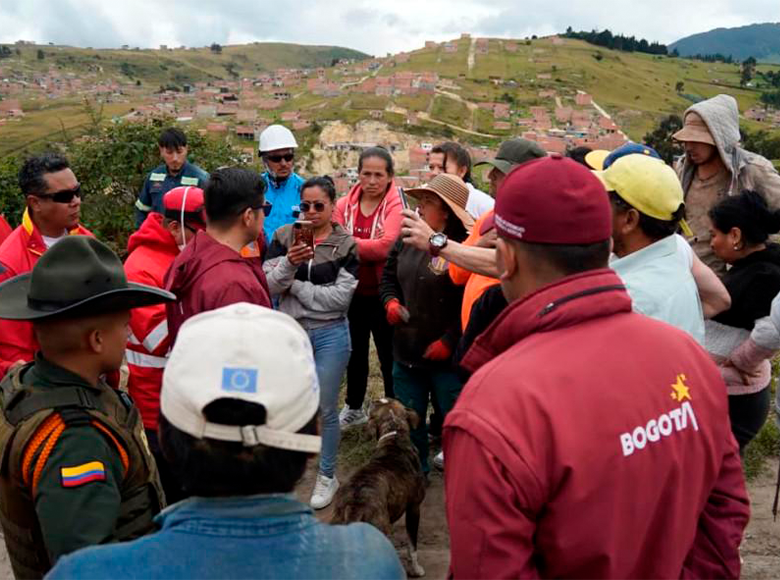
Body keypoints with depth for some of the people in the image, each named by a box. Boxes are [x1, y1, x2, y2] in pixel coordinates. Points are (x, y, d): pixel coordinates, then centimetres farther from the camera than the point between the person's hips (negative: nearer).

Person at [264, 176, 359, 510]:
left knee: (326, 409, 7)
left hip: (330, 335, -2)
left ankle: (327, 476, 26)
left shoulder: (346, 245, -5)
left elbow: (340, 297, -14)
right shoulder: (284, 237, 0)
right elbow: (268, 285, -8)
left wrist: (293, 285, -12)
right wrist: (289, 263, -27)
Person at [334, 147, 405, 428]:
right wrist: (368, 247, -24)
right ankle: (353, 408, 41)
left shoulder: (396, 205, -11)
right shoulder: (345, 204, 3)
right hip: (353, 292, 5)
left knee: (389, 355, 7)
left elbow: (386, 246, -24)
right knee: (355, 352, 21)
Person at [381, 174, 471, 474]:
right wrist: (391, 301, -1)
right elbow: (388, 276, 18)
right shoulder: (407, 240, 3)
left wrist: (449, 341, -18)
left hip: (446, 356, -7)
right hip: (406, 350, 7)